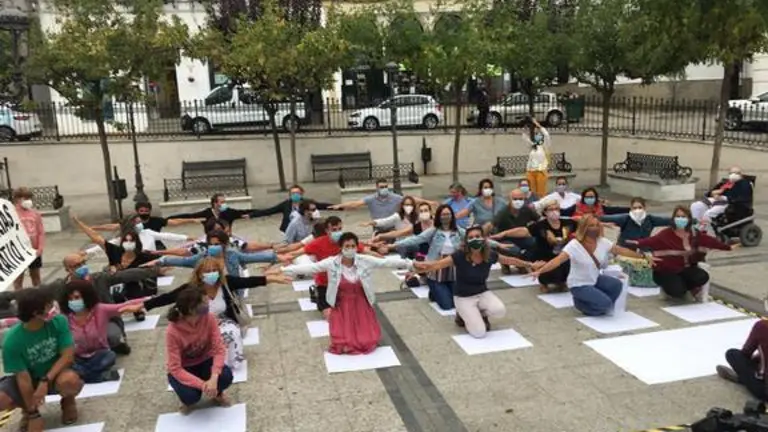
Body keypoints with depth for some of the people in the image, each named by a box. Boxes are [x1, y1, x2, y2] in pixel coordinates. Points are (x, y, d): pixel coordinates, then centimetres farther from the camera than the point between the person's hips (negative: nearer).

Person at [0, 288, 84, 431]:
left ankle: (68, 401, 2)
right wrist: (33, 414, -18)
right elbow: (23, 378, -21)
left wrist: (46, 381, -31)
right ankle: (27, 408, 9)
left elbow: (68, 356, -18)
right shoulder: (12, 340, -23)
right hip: (29, 380, 1)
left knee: (70, 380, -36)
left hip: (55, 372, -1)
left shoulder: (58, 321, -19)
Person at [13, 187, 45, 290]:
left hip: (34, 250, 4)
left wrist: (40, 248, -6)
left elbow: (41, 232, 3)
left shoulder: (35, 213, 2)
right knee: (18, 276, 7)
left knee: (35, 275, 18)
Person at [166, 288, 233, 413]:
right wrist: (202, 385, -37)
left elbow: (219, 349, -22)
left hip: (204, 361, 2)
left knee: (226, 376, -28)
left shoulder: (209, 318, -22)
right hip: (182, 370, -2)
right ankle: (188, 401, 9)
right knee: (190, 395, -31)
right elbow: (175, 369, -28)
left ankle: (217, 393, 9)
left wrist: (214, 378, -37)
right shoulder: (172, 332, -30)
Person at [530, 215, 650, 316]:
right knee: (605, 303, -22)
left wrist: (641, 256, 7)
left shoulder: (603, 242, -6)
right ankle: (581, 303, 6)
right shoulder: (574, 245, -25)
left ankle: (602, 306, 7)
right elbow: (558, 260, -34)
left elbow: (621, 250, 4)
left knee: (617, 285, -17)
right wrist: (539, 271, -47)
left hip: (595, 279, 7)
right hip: (579, 285, -7)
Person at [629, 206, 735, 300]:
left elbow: (710, 241, 10)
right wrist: (638, 243, -55)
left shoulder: (694, 235, 1)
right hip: (667, 271, -5)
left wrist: (728, 247, 15)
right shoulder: (666, 234, -18)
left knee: (703, 277, -21)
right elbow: (652, 240, -35)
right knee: (678, 291, -26)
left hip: (686, 269, 5)